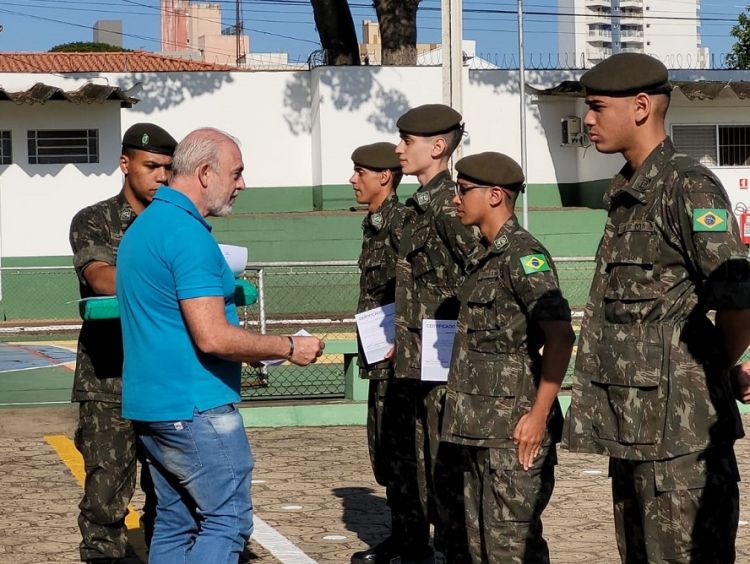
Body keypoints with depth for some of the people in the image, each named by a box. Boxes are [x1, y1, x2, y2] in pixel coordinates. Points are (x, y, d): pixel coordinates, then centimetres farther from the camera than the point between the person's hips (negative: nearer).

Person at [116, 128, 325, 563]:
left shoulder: (144, 226, 15)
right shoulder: (189, 234, -17)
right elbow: (213, 337, -24)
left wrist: (253, 349, 19)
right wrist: (289, 348, -11)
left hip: (150, 404, 10)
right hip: (194, 408, -10)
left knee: (175, 524, 13)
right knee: (227, 522, -5)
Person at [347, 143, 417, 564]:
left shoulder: (403, 221, -14)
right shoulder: (374, 224, 16)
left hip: (399, 356, -10)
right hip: (380, 358, 10)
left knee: (401, 448, -5)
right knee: (383, 448, 14)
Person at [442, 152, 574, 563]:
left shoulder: (523, 254, -12)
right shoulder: (484, 257, 16)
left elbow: (560, 336, -20)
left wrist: (539, 414, -21)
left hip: (514, 429, -10)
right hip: (480, 428, 10)